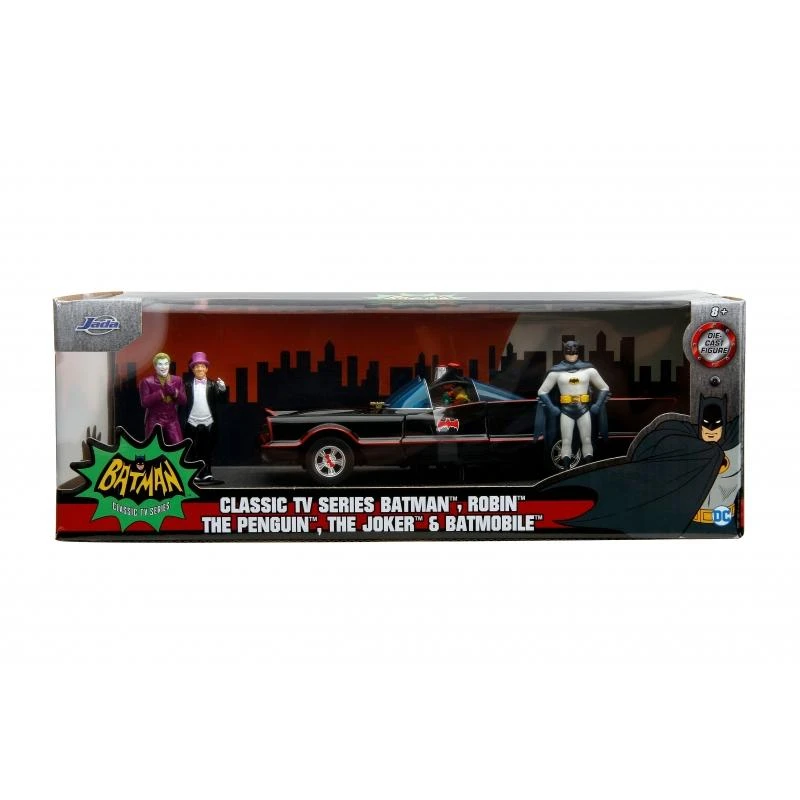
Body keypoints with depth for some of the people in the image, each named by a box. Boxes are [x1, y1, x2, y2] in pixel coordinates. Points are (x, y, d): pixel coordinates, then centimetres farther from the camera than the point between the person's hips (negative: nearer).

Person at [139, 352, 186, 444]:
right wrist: (161, 392, -22)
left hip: (172, 420, 3)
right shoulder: (147, 382, -4)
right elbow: (144, 402, -15)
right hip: (154, 421, -3)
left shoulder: (177, 380, 7)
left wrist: (174, 392, -17)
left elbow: (184, 401, 3)